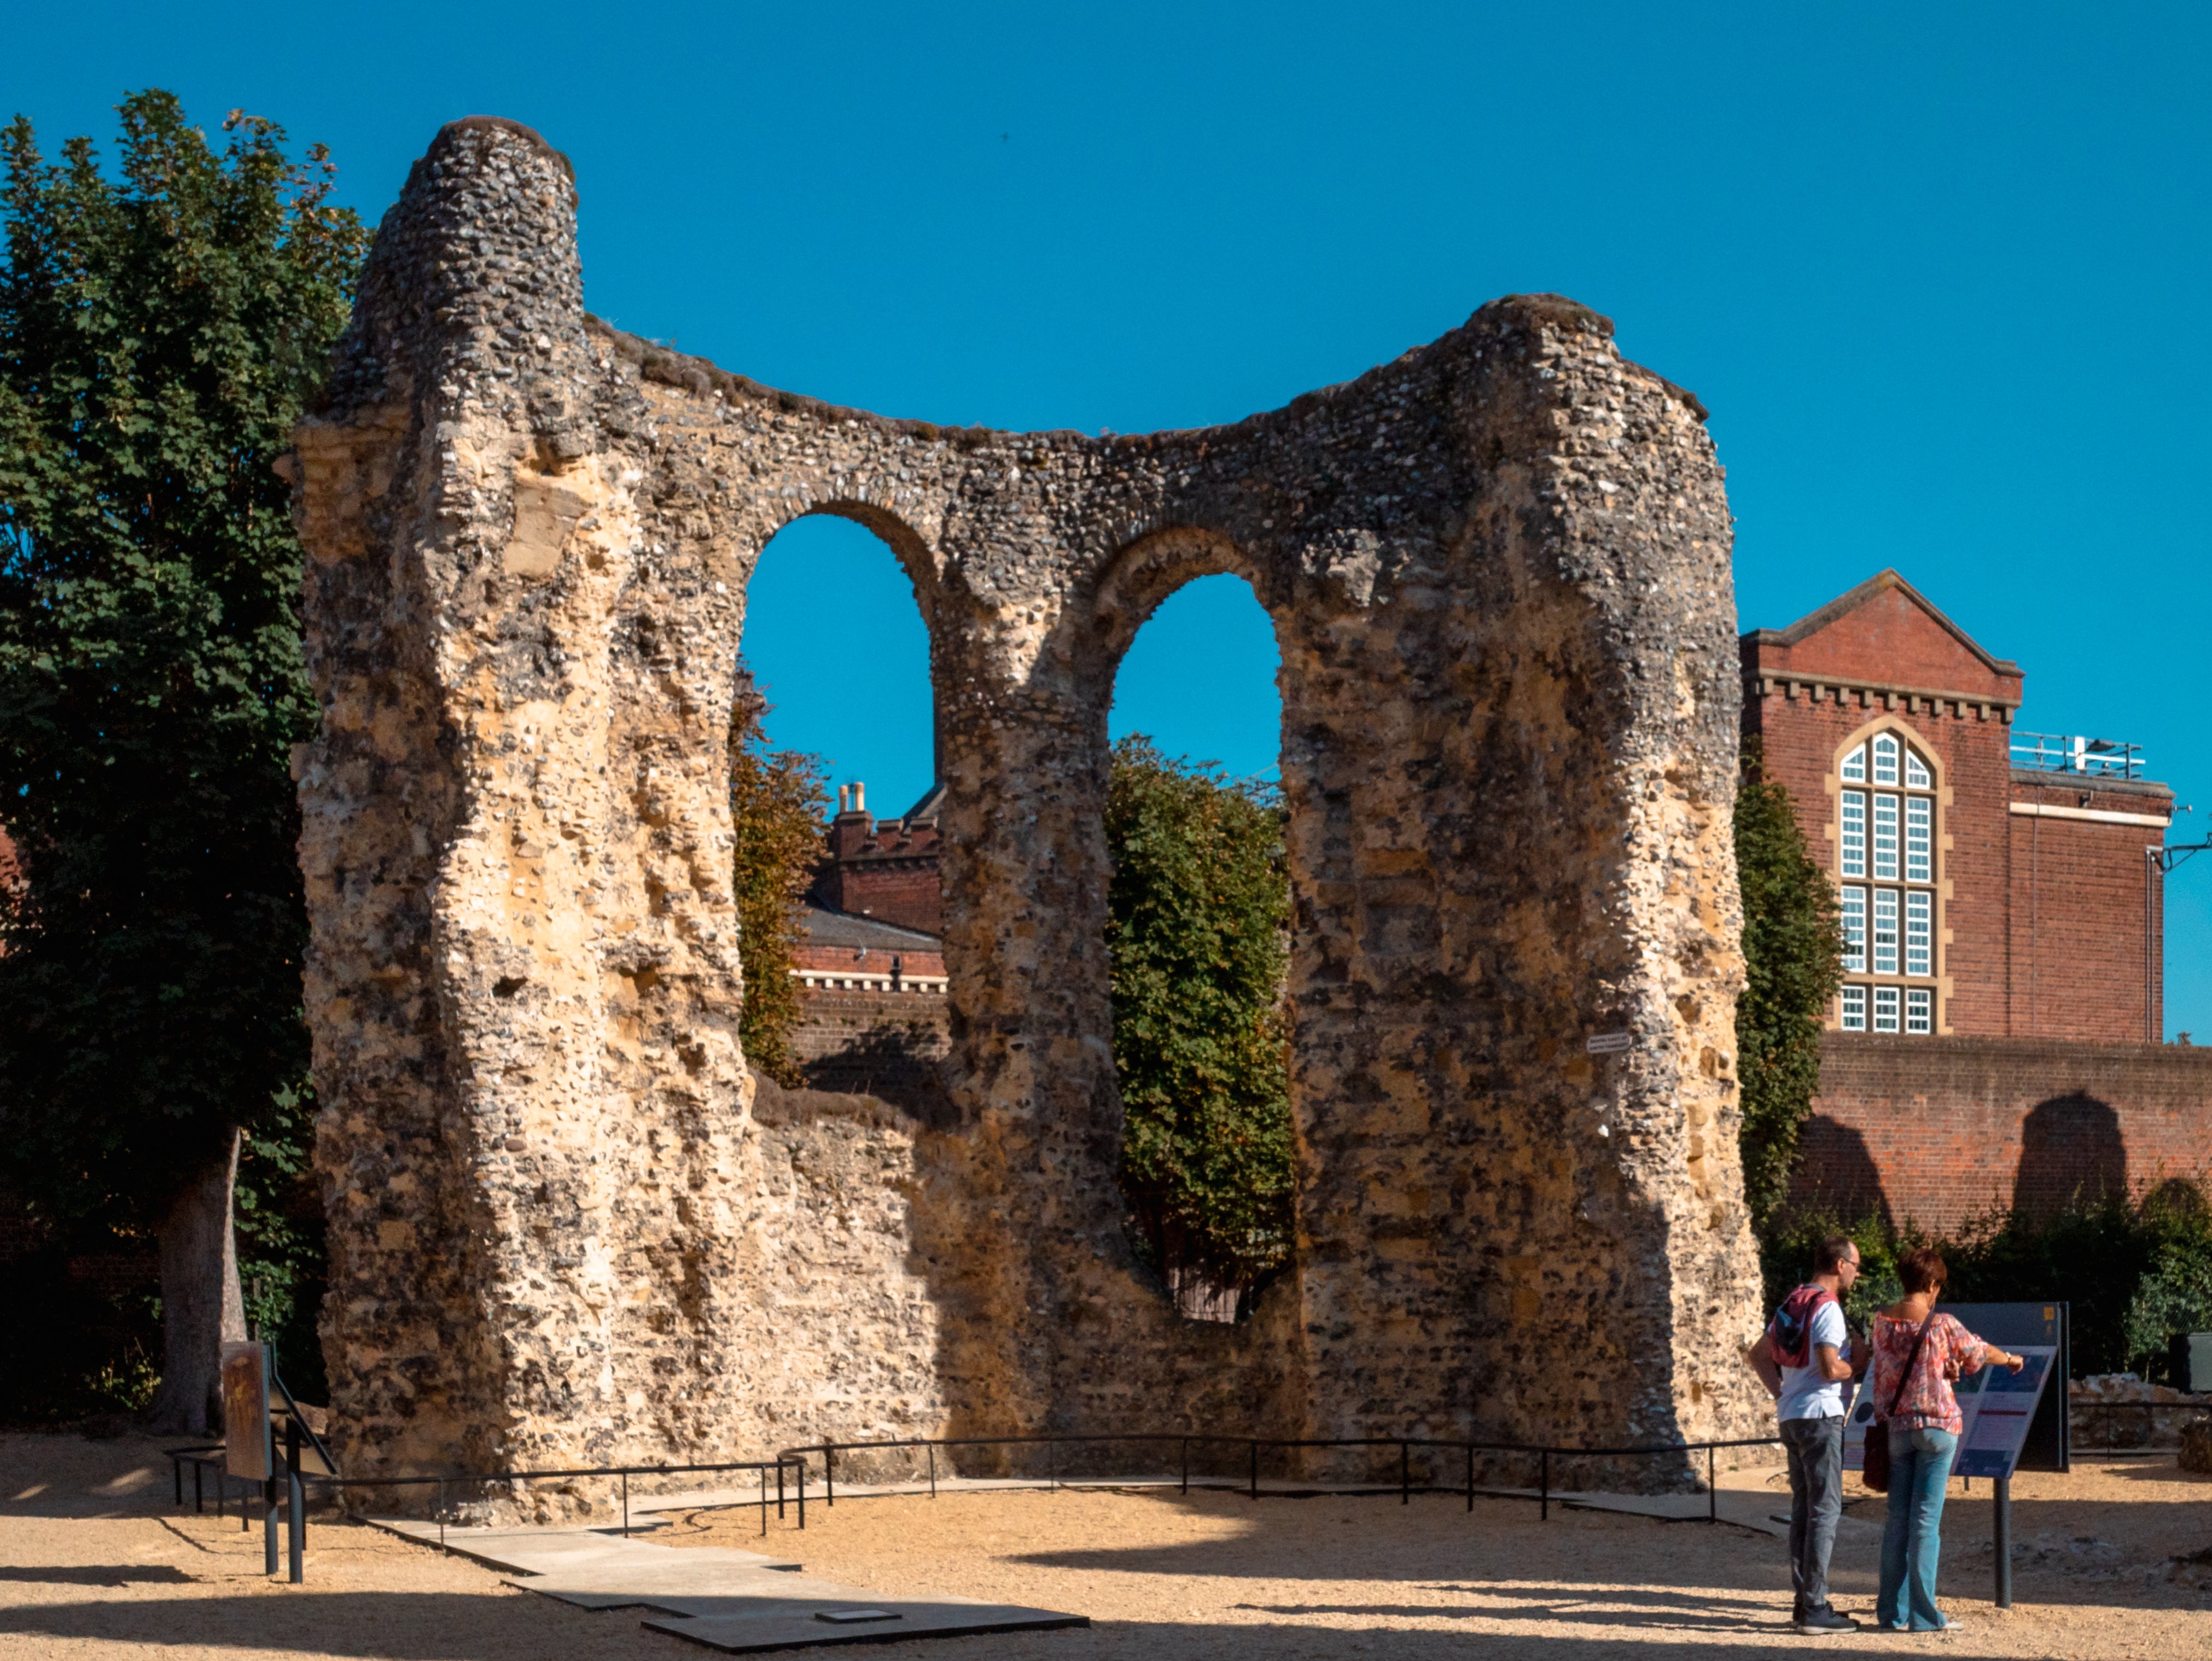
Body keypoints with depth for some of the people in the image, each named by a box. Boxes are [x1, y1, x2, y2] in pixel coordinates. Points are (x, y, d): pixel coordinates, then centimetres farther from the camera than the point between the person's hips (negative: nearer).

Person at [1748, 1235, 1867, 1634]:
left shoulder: (1791, 1304, 14)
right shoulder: (1827, 1308, -15)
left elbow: (1760, 1355, 19)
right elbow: (1830, 1369, -23)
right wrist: (1860, 1368, -4)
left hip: (1791, 1416, 9)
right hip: (1820, 1414, -9)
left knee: (1803, 1508, 12)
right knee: (1825, 1509, -7)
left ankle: (1803, 1601, 15)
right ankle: (1814, 1607, -8)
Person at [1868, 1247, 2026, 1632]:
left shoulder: (1881, 1323, 2)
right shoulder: (1942, 1325, -9)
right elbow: (1980, 1353, 7)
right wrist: (2011, 1359, 29)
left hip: (1895, 1427, 4)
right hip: (1937, 1426, -4)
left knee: (1897, 1519, 10)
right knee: (1926, 1521, -2)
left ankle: (1893, 1611, 11)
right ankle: (1922, 1615, -1)